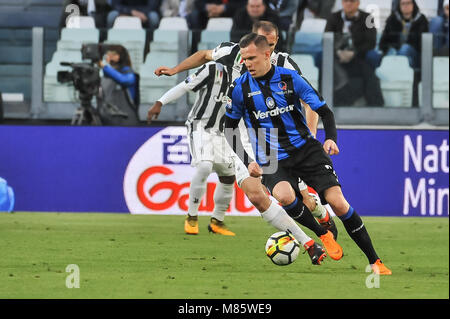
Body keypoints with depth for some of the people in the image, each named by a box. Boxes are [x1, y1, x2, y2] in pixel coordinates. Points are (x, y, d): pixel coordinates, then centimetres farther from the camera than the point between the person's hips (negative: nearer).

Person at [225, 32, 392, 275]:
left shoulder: (289, 78, -3)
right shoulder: (240, 88, -2)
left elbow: (324, 111, 2)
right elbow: (229, 128, 11)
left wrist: (331, 138, -17)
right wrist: (247, 162, -1)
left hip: (305, 149, 0)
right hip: (273, 160, 0)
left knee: (337, 203, -13)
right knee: (284, 196, -34)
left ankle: (374, 262, -3)